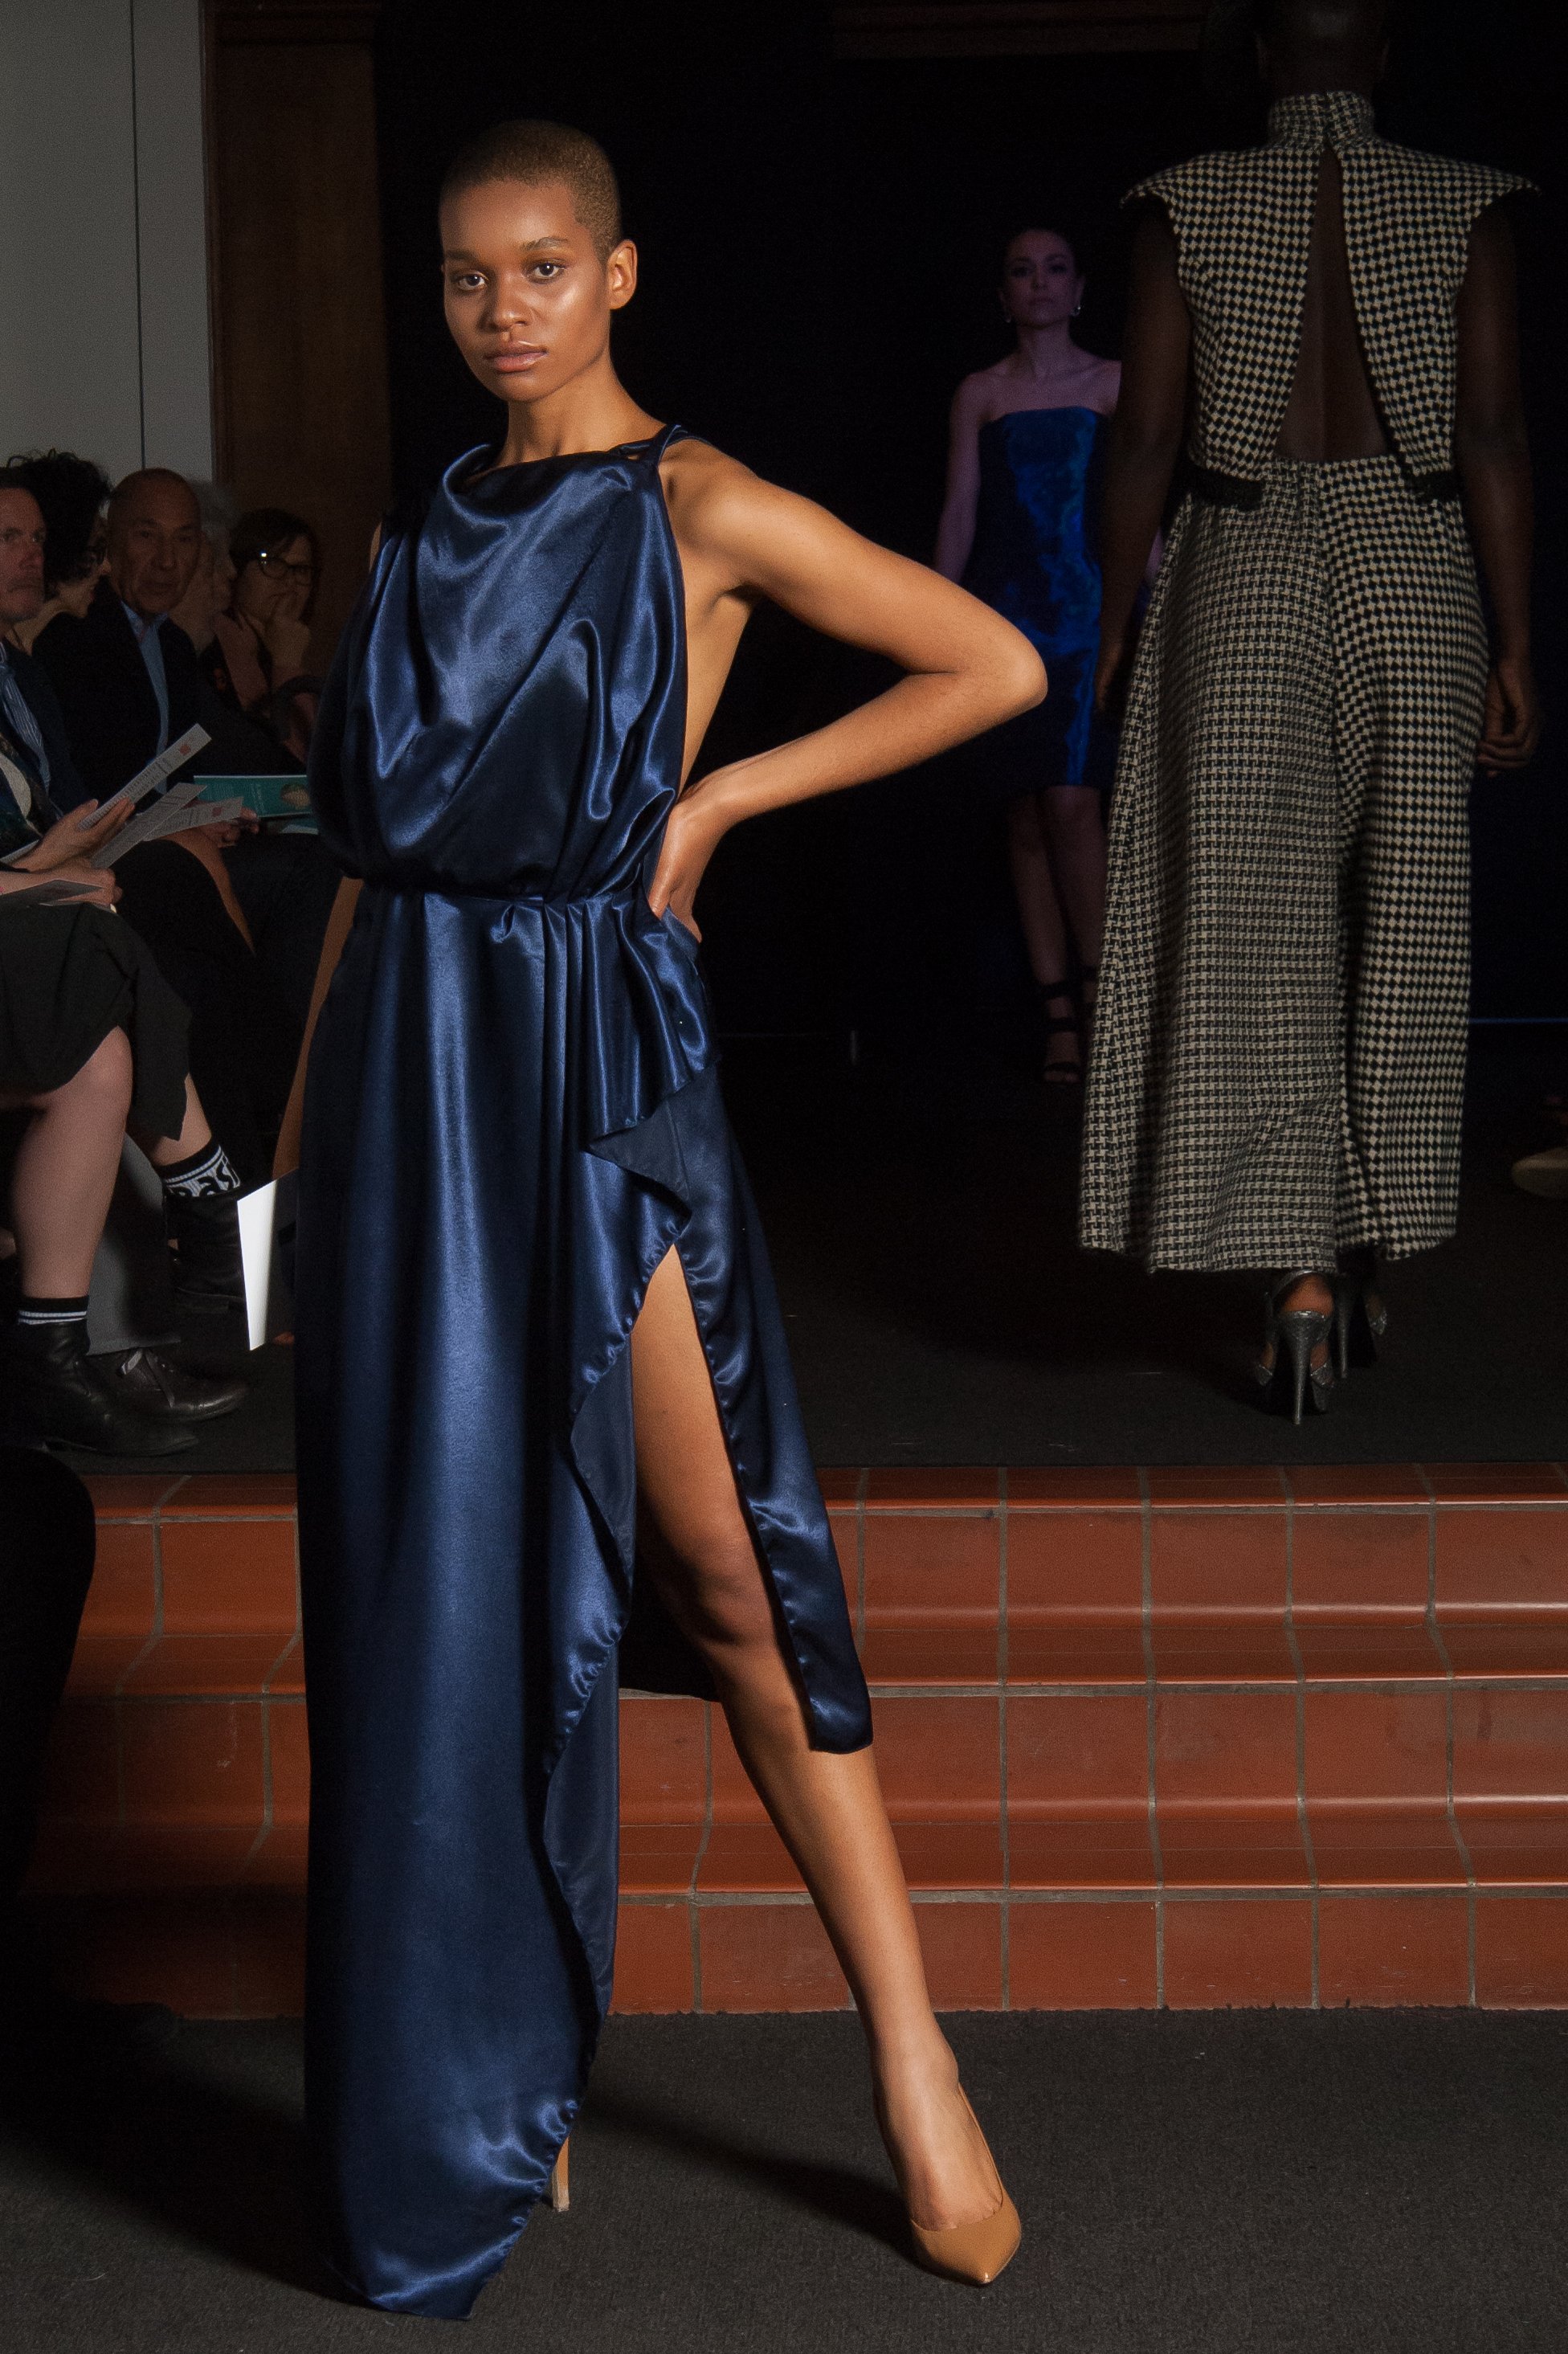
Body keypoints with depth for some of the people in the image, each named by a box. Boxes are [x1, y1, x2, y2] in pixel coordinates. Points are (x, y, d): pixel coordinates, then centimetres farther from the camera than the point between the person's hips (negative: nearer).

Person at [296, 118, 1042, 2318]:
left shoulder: (696, 507, -2)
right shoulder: (434, 527, 14)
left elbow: (996, 667, -4)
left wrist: (719, 797, -4)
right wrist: (313, 1115, 12)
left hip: (595, 1045, -5)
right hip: (410, 1049, 5)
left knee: (722, 1562, -7)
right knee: (432, 1551, 7)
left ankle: (910, 2053, 3)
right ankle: (471, 2080, 19)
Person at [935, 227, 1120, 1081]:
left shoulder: (1115, 384, 9)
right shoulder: (979, 393, 11)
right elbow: (958, 511, 10)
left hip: (1092, 609, -2)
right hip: (1006, 611, 2)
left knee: (1071, 801, -14)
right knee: (1027, 812, 0)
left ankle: (1096, 989, -1)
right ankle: (1059, 1015, 3)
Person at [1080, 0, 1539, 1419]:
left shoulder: (1187, 205, 1)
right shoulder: (1466, 207, 1)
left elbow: (1145, 437, -2)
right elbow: (1495, 437, -4)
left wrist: (1113, 631, 6)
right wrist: (1515, 648, -1)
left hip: (1242, 571, -1)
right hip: (1413, 570, 1)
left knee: (1258, 927, -1)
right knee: (1399, 921, 12)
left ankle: (1301, 1276, -10)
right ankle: (1371, 1258, 22)